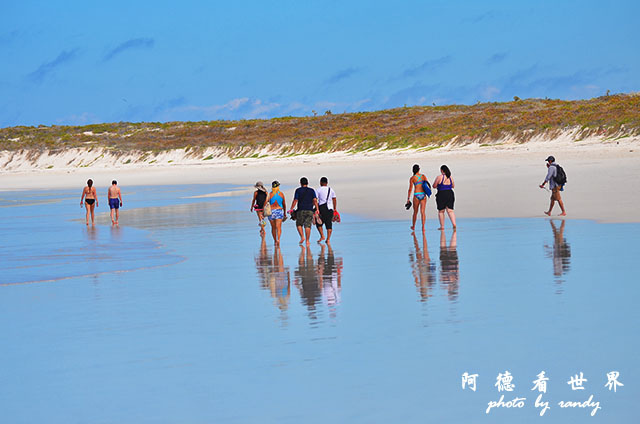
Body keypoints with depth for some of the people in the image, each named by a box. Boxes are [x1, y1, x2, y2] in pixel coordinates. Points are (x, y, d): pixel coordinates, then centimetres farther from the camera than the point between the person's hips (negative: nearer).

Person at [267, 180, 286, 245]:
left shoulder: (270, 194, -4)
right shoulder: (281, 194, 2)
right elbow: (284, 204, 11)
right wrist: (284, 213, 23)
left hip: (271, 211, 0)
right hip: (279, 211, 0)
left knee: (273, 227, 13)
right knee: (278, 227, -8)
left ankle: (275, 241, 23)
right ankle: (278, 239, -29)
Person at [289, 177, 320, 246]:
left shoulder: (298, 190, 2)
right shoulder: (312, 190, 9)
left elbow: (295, 200, -4)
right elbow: (315, 200, -1)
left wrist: (291, 209, -1)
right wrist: (317, 209, -2)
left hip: (301, 210, -2)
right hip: (310, 210, 2)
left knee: (299, 224, 13)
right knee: (308, 225, 2)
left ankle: (302, 237, -4)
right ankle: (307, 241, -3)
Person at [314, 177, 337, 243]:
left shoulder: (318, 190, 0)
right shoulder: (331, 190, 12)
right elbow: (334, 200, 14)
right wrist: (335, 209, 21)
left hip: (321, 208, -3)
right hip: (330, 208, 3)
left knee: (319, 223, 11)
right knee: (329, 224, 3)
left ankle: (322, 236, -3)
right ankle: (328, 239, -1)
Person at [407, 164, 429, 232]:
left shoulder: (412, 178, -3)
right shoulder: (423, 176, 3)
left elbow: (410, 189, -3)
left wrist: (408, 199, 1)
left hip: (416, 195, -2)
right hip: (423, 195, 2)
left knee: (415, 212, 13)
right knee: (422, 212, 1)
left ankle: (413, 226, 28)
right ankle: (423, 227, -7)